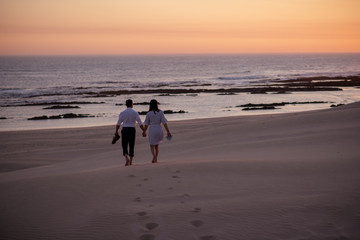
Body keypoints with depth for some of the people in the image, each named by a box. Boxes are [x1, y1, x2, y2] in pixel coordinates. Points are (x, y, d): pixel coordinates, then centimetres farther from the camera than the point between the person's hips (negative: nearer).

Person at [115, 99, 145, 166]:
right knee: (131, 145, 11)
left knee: (124, 145, 5)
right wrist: (144, 131, 2)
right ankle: (130, 161, 13)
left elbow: (118, 123, 1)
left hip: (125, 130, 0)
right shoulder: (135, 113, -2)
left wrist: (116, 131, 13)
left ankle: (127, 158, -19)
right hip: (132, 130, 0)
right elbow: (140, 123, -5)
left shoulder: (122, 113, -1)